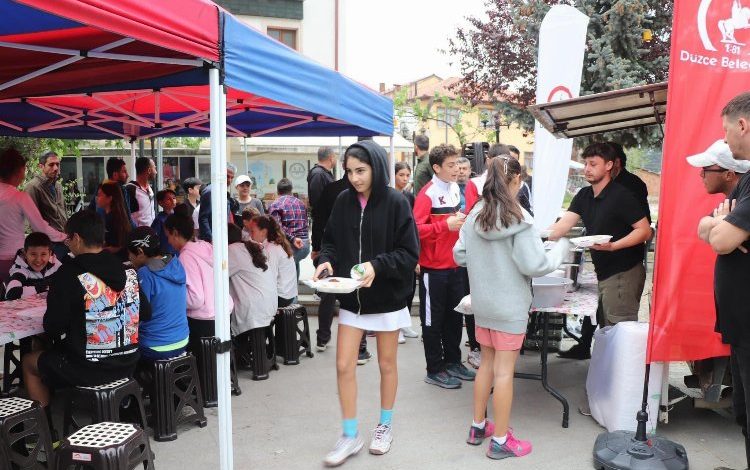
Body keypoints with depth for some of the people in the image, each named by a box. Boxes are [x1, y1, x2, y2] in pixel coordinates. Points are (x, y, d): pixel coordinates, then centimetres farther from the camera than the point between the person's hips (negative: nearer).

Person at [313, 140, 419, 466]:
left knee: (386, 364, 13)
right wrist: (327, 260, -14)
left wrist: (377, 265, -27)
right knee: (344, 366, 3)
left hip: (387, 298, -3)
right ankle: (350, 436, 19)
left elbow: (409, 253, -13)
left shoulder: (396, 203, -12)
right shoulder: (343, 201, -1)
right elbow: (331, 241, 7)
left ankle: (385, 426, 34)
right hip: (351, 298, 3)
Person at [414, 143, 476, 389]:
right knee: (433, 320, 5)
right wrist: (446, 225, -26)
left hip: (455, 265, 7)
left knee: (455, 316, 17)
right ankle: (434, 370, 16)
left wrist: (461, 221, 5)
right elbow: (416, 229, -23)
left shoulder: (455, 188, 9)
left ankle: (453, 361, 31)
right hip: (434, 268, -7)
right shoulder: (427, 194, -16)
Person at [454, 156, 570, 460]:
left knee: (487, 363, 18)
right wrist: (561, 248, -1)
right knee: (504, 370, 3)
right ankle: (500, 441, 14)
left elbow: (459, 257, 3)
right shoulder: (519, 219, -18)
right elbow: (535, 266, -17)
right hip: (510, 307, -5)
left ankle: (478, 427, 30)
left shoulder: (475, 215, -2)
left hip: (481, 303, 6)